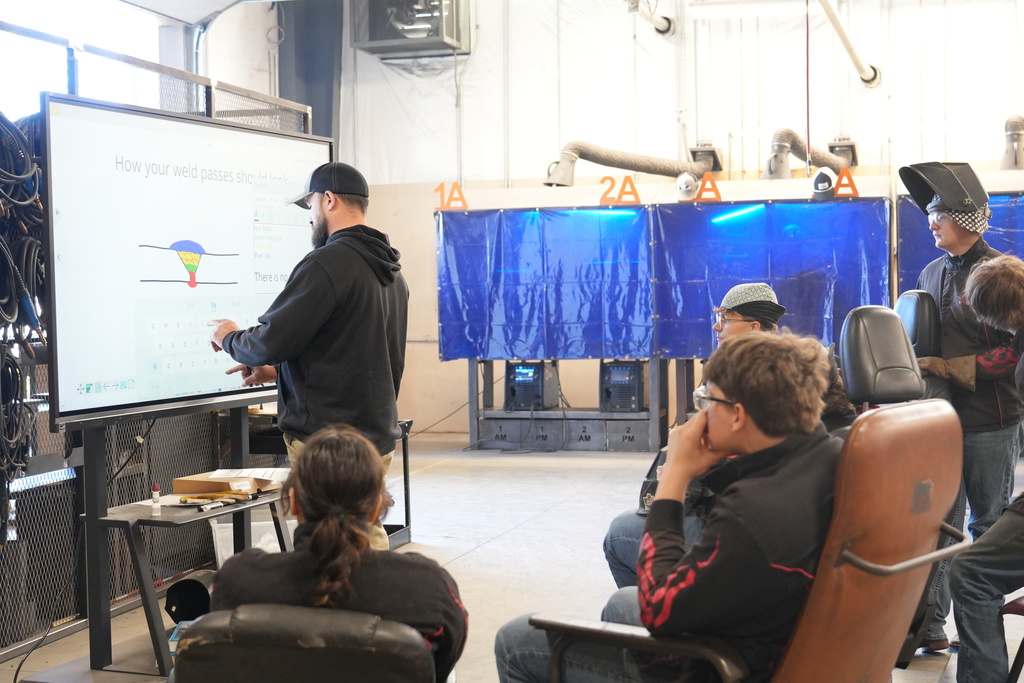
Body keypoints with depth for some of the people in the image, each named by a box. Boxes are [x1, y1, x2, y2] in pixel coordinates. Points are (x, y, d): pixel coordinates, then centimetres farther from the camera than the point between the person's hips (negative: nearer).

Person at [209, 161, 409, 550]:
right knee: (368, 542, 17)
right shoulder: (391, 271, 14)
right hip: (377, 434, 9)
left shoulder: (326, 264, -16)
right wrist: (281, 369, 22)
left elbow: (271, 341, -17)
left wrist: (230, 338, 4)